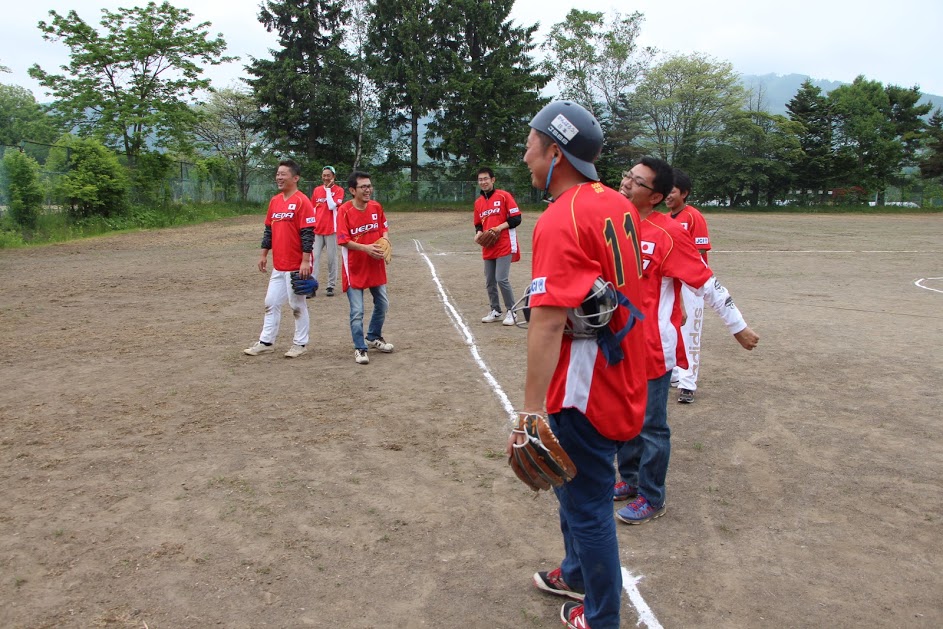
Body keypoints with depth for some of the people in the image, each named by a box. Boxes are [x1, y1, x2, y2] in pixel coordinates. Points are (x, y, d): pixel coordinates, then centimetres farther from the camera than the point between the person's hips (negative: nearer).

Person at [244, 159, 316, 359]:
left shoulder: (302, 201, -12)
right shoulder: (274, 201, 10)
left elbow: (308, 234, -16)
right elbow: (268, 230, 17)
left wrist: (305, 261, -19)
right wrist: (264, 255, 16)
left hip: (296, 266, -7)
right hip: (278, 265, 7)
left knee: (298, 305, 4)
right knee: (271, 303, 12)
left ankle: (300, 344, 17)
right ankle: (266, 342, 23)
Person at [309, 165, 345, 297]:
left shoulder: (339, 190, -1)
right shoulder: (316, 190, 11)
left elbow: (332, 206, -15)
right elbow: (313, 210, 15)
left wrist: (328, 189, -10)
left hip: (331, 229, -3)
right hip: (317, 229, 3)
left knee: (332, 258, 2)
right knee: (314, 257, -3)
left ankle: (331, 286, 9)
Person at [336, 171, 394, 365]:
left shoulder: (376, 207, 1)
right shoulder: (344, 210, -14)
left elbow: (383, 229, 12)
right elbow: (344, 240, -15)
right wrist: (365, 248, -26)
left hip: (376, 266, 6)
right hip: (354, 268, -5)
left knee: (382, 304, 16)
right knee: (357, 311, -3)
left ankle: (373, 338, 38)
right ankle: (359, 349, 11)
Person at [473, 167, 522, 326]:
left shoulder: (504, 196, -5)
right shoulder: (478, 202, 13)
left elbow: (516, 219, -7)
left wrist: (500, 227, -19)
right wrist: (478, 234, 0)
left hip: (504, 247, -6)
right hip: (488, 248, 6)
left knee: (501, 279, -13)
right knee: (490, 282, 9)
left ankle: (511, 312, 2)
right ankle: (496, 312, 23)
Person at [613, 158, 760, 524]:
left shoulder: (668, 233, -17)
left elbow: (707, 283, -14)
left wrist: (738, 327, -9)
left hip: (653, 347, -7)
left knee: (651, 426, 6)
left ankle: (651, 499, 23)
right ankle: (629, 480, 38)